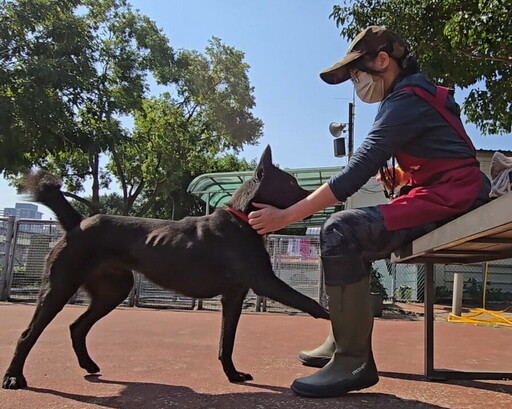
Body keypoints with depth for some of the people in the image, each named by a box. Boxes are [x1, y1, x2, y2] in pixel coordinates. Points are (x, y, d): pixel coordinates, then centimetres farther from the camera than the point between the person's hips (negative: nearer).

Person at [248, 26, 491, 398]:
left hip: (448, 200, -11)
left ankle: (353, 361, -19)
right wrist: (389, 166, 7)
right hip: (440, 199, 11)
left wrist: (285, 216, -20)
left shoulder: (405, 101, -14)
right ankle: (343, 342, 13)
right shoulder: (417, 92, 18)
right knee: (352, 244, 15)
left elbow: (355, 174, -22)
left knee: (340, 230, -25)